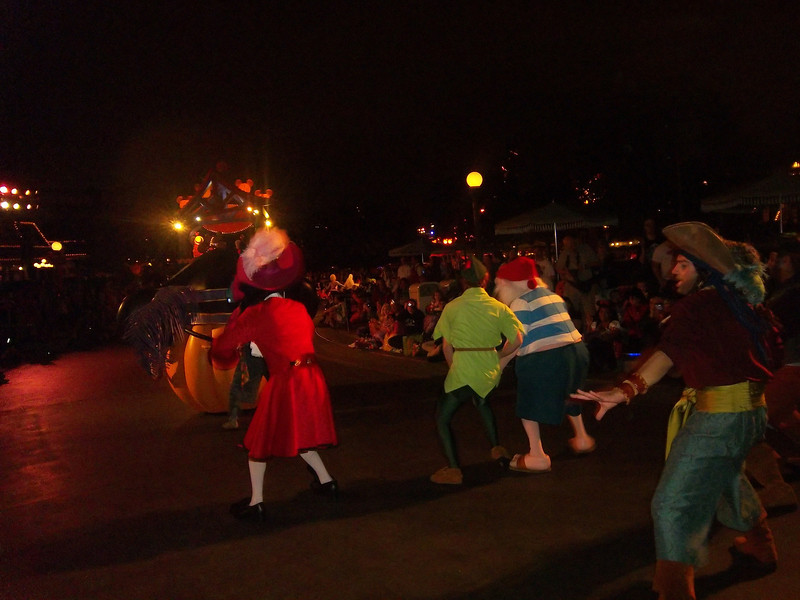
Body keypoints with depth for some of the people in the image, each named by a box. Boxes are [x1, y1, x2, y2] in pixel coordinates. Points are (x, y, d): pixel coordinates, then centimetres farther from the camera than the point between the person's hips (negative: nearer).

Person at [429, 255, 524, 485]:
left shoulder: (452, 307, -5)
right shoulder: (498, 307, 1)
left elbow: (447, 347, -3)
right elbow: (517, 340, -3)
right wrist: (498, 356, 12)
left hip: (463, 369, -5)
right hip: (490, 370, 5)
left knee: (442, 418, 7)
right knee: (482, 400, 36)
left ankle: (453, 470, -2)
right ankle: (497, 449, 35)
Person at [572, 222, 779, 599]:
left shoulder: (696, 306, -16)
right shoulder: (739, 302, 9)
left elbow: (666, 355, -29)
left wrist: (624, 391, -39)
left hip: (718, 416, -10)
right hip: (750, 408, 10)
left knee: (673, 505, -8)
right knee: (725, 476, 35)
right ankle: (760, 547, 54)